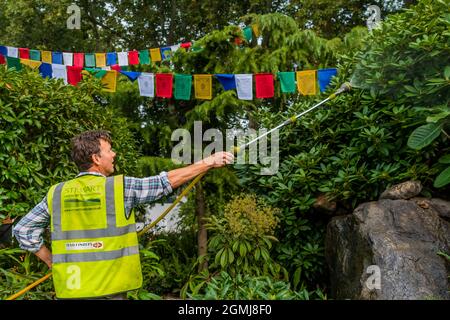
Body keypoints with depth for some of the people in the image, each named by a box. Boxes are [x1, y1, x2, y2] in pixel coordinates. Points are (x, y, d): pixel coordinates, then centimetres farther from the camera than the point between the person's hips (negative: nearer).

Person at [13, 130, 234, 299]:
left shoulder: (56, 194, 2)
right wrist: (208, 163, 4)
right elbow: (167, 181, -4)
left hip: (68, 290, 4)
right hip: (108, 290, -4)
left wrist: (51, 261, 14)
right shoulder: (119, 187, -9)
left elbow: (23, 229, 9)